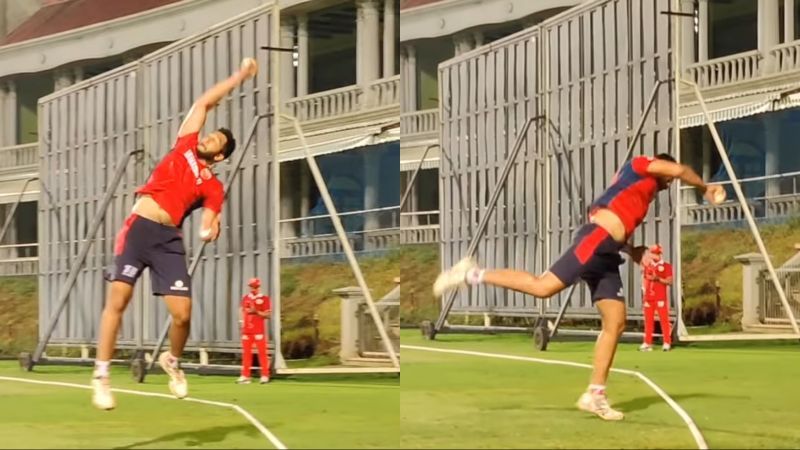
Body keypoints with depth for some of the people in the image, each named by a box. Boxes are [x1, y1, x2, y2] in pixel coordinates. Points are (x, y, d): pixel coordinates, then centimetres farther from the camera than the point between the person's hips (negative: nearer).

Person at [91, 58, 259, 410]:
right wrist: (240, 76, 20)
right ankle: (101, 376, -5)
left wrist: (211, 230, -21)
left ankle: (172, 361, 24)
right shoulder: (185, 146, 14)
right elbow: (205, 102, 20)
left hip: (168, 239, 1)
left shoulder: (213, 187, 12)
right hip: (139, 227, -1)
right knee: (117, 301, -11)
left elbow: (207, 224, 3)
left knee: (182, 313, -8)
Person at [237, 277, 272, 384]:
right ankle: (245, 376, 11)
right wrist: (242, 321, 6)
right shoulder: (245, 298, 12)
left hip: (259, 330, -5)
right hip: (247, 329, 5)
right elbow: (242, 310, 20)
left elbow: (267, 314, -6)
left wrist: (256, 312, -19)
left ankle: (265, 376, -3)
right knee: (246, 353, 7)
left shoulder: (264, 299, -3)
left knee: (262, 352, -6)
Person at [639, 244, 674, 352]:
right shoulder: (647, 267, 15)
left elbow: (669, 281, -3)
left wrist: (658, 279, -17)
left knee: (664, 320, -7)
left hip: (661, 297, -4)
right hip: (649, 297, 4)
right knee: (648, 320, 4)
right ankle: (647, 343, 7)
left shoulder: (667, 266, 3)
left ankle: (667, 343, -8)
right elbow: (644, 282, 16)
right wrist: (644, 296, 9)